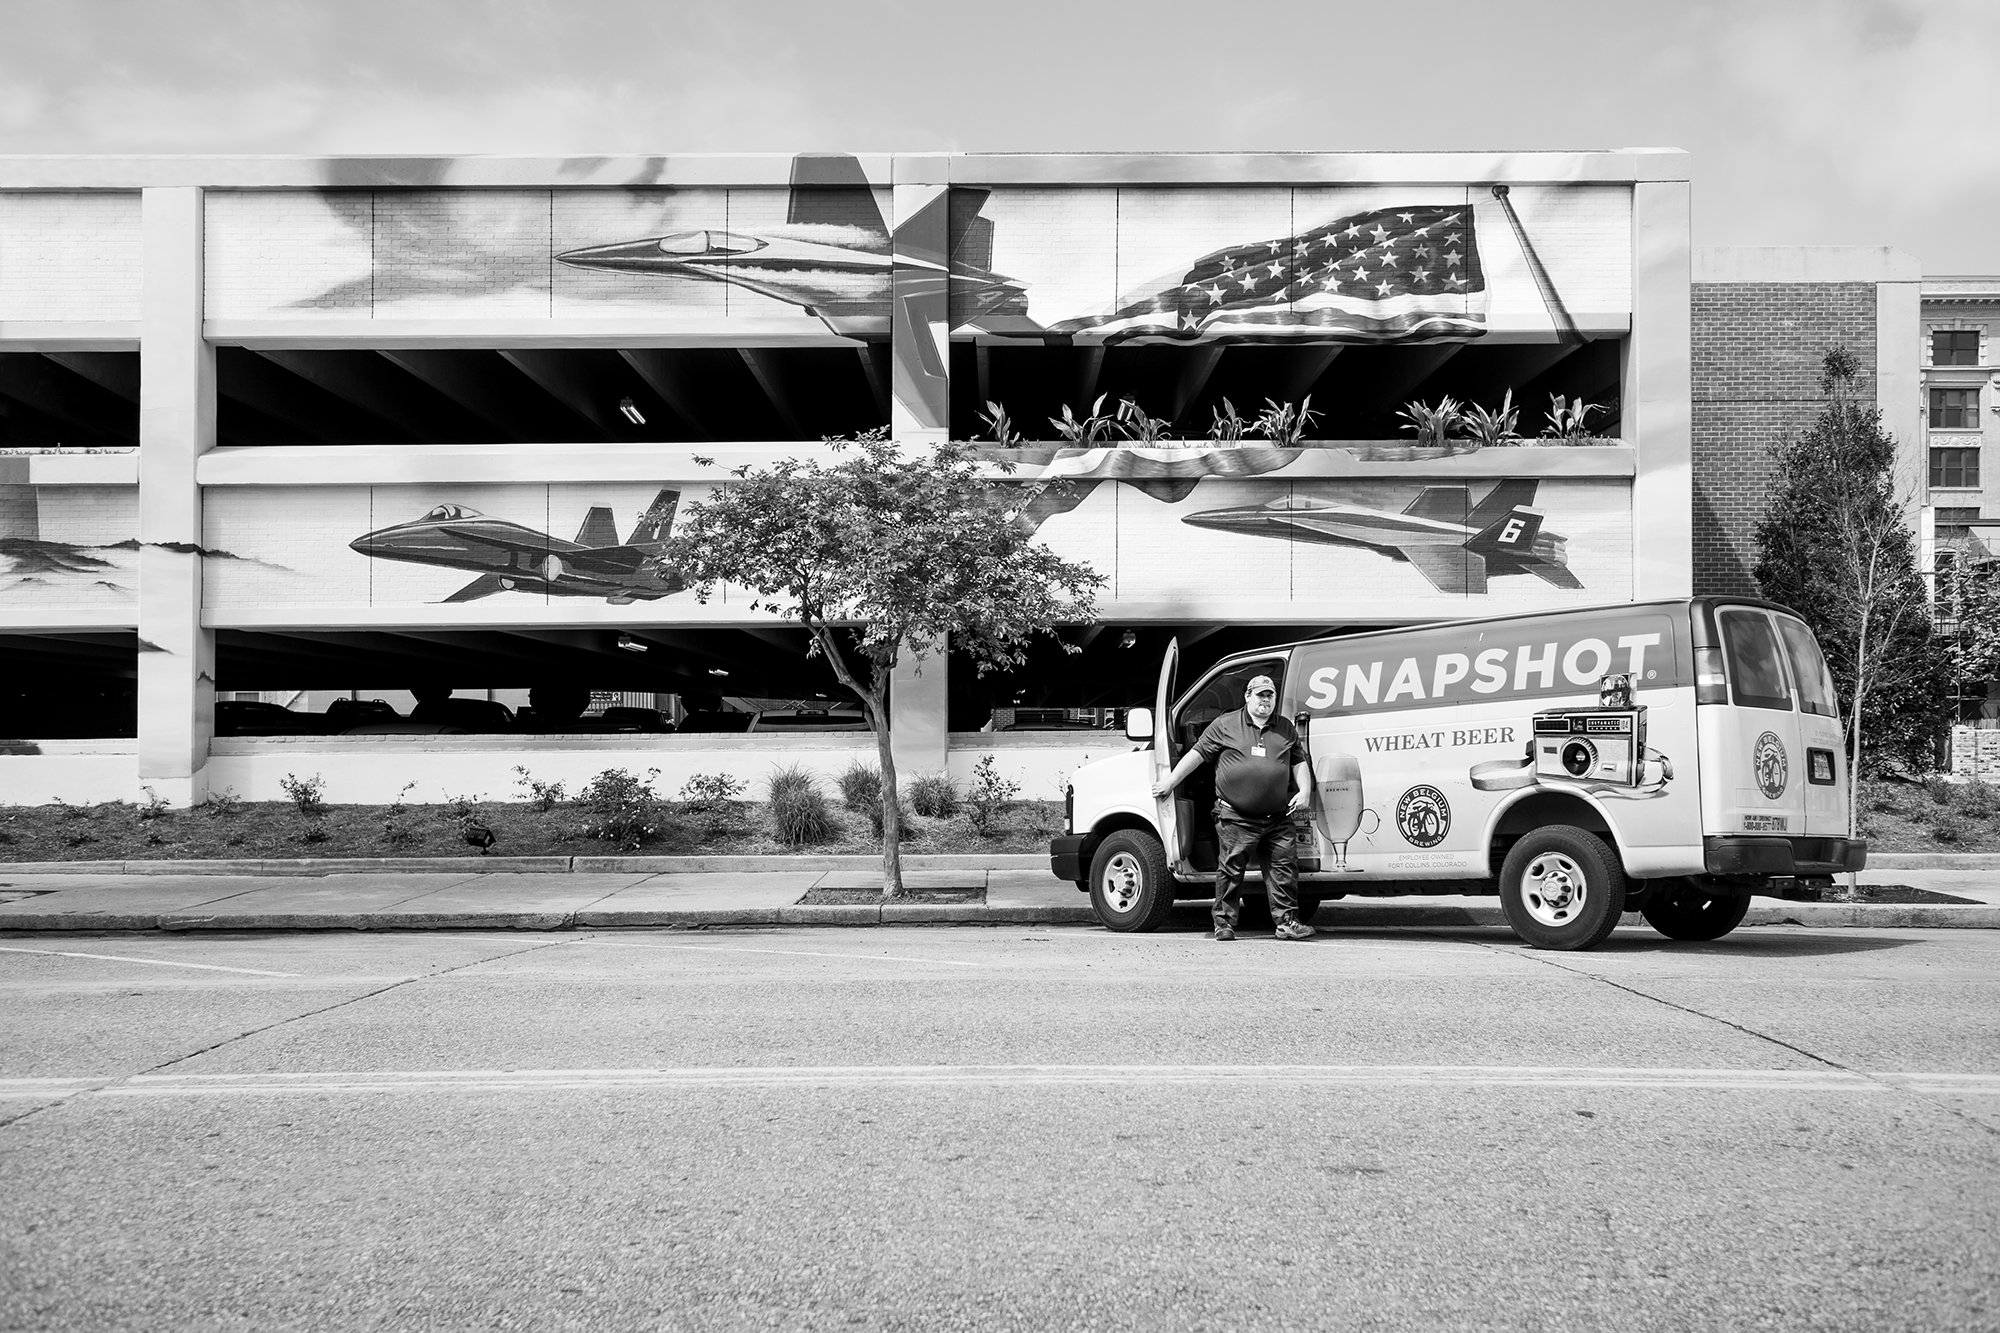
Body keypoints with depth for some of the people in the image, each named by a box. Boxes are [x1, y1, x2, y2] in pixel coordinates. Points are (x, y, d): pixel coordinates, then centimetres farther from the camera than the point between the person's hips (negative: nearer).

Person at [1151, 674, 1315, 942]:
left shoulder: (1286, 729, 15)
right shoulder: (1226, 725, 6)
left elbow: (1299, 762, 20)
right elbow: (1197, 753, 7)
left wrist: (1304, 791, 4)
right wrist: (1171, 780, 4)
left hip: (1278, 818, 3)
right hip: (1236, 818, -3)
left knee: (1284, 867, -1)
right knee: (1231, 870, 0)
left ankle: (1287, 922, 6)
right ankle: (1224, 923, 9)